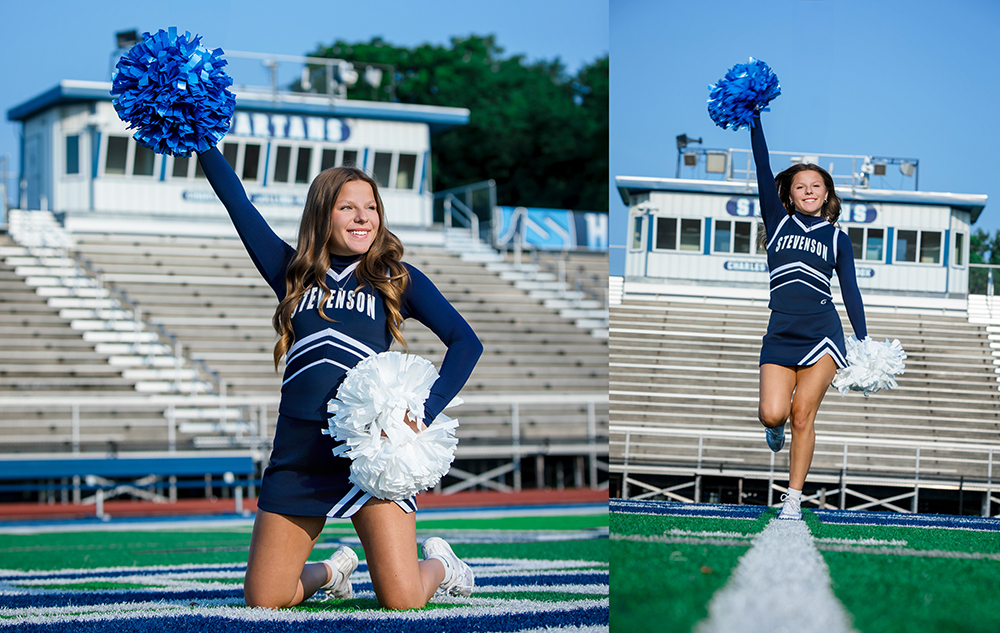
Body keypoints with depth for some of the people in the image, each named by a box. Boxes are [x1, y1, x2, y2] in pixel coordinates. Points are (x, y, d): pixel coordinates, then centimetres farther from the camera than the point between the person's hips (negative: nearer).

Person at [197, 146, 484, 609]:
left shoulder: (396, 279, 8)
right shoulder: (293, 272, 14)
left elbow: (465, 342, 1)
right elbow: (236, 200, 13)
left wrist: (425, 412, -12)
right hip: (298, 452, 3)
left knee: (401, 600, -12)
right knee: (262, 601, 1)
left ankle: (438, 563, 25)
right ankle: (333, 570, 34)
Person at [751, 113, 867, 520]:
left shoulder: (836, 238, 14)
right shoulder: (778, 222, 12)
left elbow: (850, 291, 12)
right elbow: (763, 170, 5)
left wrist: (863, 343, 6)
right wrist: (754, 119, -1)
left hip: (822, 334, 0)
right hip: (781, 333, 0)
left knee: (802, 417, -5)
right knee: (772, 413, -14)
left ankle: (794, 499, 5)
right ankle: (775, 426, 26)